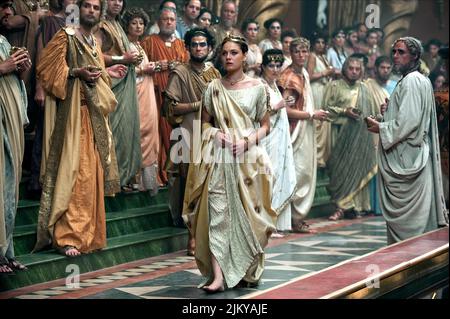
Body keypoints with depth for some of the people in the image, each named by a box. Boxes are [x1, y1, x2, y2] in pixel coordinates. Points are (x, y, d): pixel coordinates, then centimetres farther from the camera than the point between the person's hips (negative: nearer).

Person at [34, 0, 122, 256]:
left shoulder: (95, 42, 18)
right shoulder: (65, 37, -4)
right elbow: (47, 69, -9)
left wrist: (106, 73, 12)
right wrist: (76, 72, -20)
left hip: (95, 113, 7)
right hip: (74, 113, -7)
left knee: (93, 173, 8)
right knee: (72, 173, -11)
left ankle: (87, 232, 15)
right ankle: (66, 236, -9)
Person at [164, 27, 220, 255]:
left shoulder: (214, 73, 17)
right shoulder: (180, 73, -1)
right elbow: (170, 106, -9)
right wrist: (199, 104, -13)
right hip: (190, 136, -5)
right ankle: (193, 238, -6)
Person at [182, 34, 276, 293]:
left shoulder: (257, 87, 4)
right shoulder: (214, 88, 8)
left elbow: (265, 125, 7)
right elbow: (205, 121, 15)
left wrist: (248, 140, -10)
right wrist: (215, 133, -6)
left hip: (248, 157, -1)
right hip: (218, 157, 1)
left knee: (247, 214, 3)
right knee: (216, 213, -10)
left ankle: (246, 271, 18)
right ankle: (218, 276, -15)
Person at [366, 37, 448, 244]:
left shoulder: (411, 81, -15)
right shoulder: (422, 81, 17)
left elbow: (409, 120, -22)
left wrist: (381, 128, -10)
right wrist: (389, 111, 13)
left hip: (406, 158, -10)